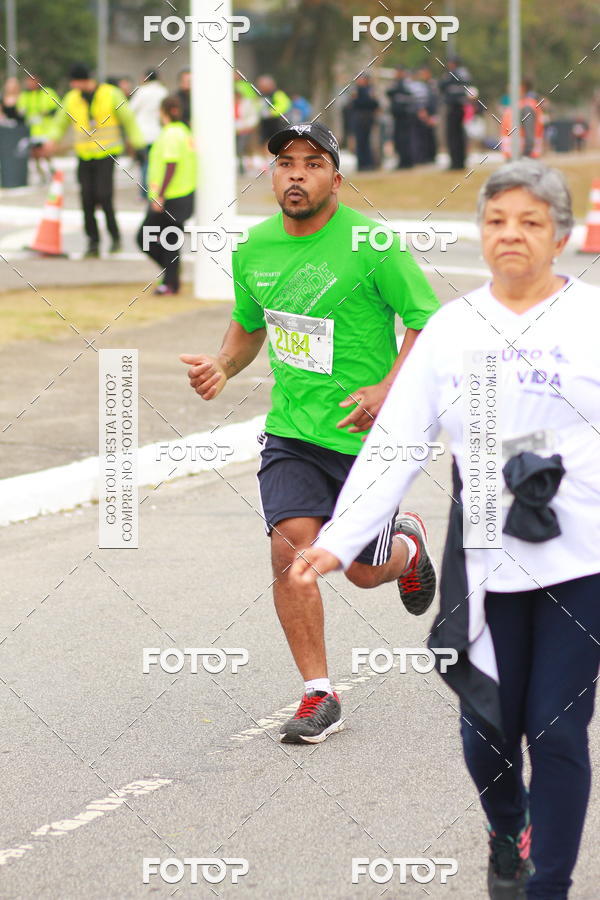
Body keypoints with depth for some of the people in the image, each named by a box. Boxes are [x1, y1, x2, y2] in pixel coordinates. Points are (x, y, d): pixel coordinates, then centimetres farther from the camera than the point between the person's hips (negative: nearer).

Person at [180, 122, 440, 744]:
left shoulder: (371, 245, -14)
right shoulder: (254, 248, 1)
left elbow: (427, 321, -8)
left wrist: (388, 389, -20)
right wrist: (223, 367, -1)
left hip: (366, 435, -3)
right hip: (290, 430, 3)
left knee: (364, 571, 7)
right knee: (291, 548, -16)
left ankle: (408, 546, 45)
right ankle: (319, 695, -3)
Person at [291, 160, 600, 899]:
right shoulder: (450, 330, 6)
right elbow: (392, 447, 5)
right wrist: (336, 543, -5)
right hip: (486, 567, 2)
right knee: (488, 729, 6)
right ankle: (506, 837, 38)